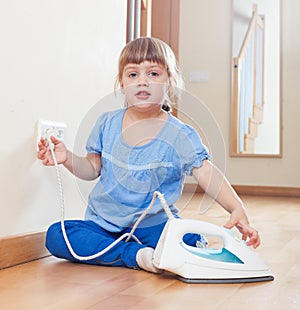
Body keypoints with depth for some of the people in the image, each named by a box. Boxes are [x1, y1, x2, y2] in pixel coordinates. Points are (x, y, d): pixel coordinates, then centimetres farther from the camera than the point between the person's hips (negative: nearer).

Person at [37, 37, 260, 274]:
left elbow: (208, 174, -16)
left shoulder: (181, 136, -9)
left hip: (152, 224, -4)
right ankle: (135, 256, -23)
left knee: (194, 243, -32)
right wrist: (67, 158, -10)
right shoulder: (107, 124, 1)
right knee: (56, 235, -23)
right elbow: (93, 169, 10)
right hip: (103, 223, 5)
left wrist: (237, 208, -31)